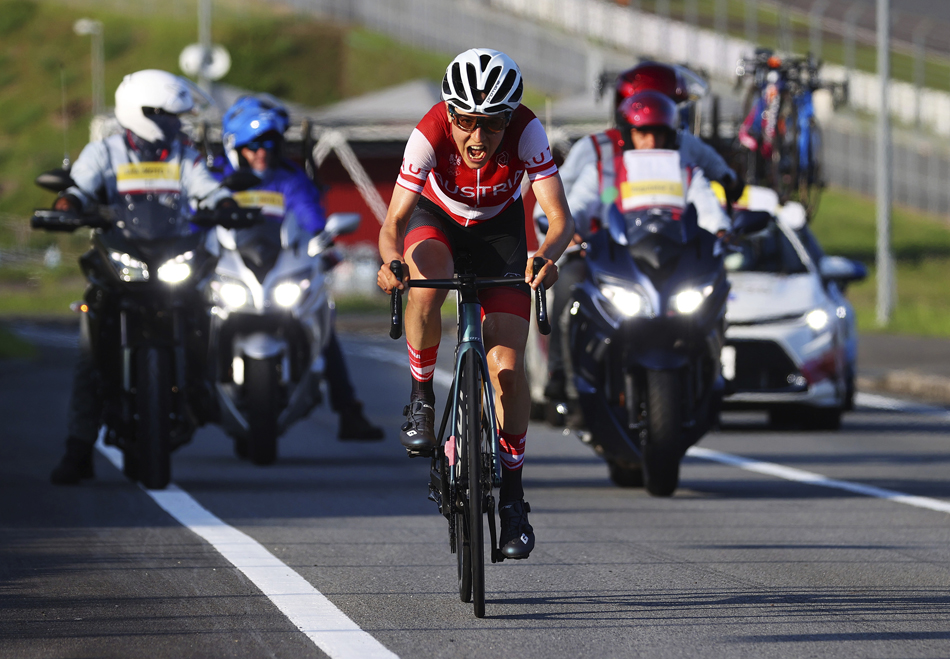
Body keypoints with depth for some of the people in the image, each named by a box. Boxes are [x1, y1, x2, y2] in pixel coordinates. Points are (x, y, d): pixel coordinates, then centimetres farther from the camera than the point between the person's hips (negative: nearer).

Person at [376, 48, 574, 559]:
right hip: (436, 219, -1)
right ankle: (421, 398, -12)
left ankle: (512, 494, 3)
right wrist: (391, 262, -57)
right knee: (425, 286, -37)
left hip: (499, 229, 1)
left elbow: (560, 217, -35)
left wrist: (546, 255, -57)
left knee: (507, 363, -11)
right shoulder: (430, 134, -34)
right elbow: (394, 222, -35)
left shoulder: (526, 131, -33)